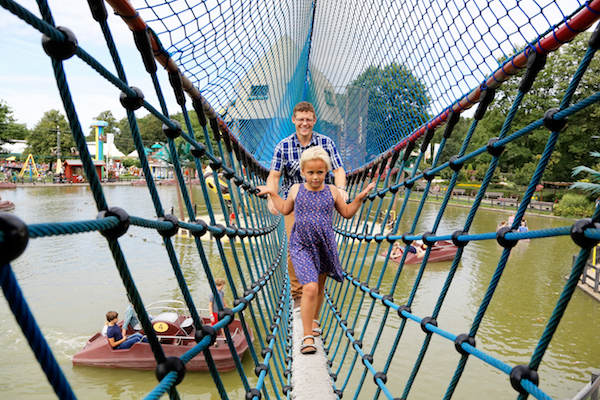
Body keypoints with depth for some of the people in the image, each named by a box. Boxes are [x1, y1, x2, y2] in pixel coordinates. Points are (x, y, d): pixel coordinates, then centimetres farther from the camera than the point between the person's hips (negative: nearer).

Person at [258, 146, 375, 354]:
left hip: (325, 247, 3)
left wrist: (360, 198, 3)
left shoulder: (332, 191, 2)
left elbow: (347, 213, 15)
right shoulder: (296, 190, 2)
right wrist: (272, 193, 15)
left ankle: (314, 320, 43)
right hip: (301, 246, -2)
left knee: (319, 288, 17)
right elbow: (285, 209, 20)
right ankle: (307, 336, -8)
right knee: (310, 288, -18)